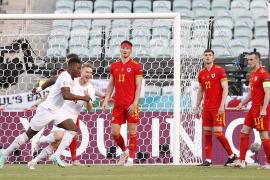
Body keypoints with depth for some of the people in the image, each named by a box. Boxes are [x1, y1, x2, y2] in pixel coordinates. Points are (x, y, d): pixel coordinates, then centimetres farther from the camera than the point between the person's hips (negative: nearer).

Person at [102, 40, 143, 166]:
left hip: (131, 105, -4)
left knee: (132, 132, -1)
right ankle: (124, 151, 26)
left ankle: (130, 158, 5)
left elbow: (138, 86, -5)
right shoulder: (114, 66, 11)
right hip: (118, 104, 4)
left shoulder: (136, 66, -2)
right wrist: (106, 100, 8)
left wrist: (135, 103, -13)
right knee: (114, 132, 2)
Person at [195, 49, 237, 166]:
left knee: (218, 132, -11)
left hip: (217, 107, -6)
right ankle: (208, 160, 3)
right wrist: (197, 107, 15)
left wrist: (222, 105, -17)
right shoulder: (201, 73, 13)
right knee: (207, 133, 2)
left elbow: (225, 89, -9)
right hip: (207, 107, 6)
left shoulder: (219, 70, -5)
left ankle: (231, 155, 5)